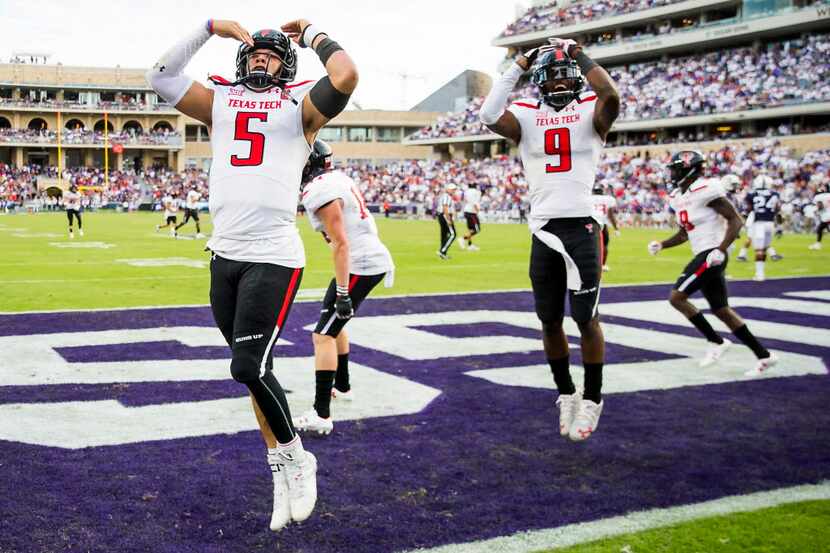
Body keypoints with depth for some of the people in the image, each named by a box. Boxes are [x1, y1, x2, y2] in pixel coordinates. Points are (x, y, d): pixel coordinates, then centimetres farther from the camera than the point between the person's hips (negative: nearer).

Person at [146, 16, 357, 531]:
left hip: (273, 259, -5)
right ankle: (282, 470, 20)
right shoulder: (221, 102, 16)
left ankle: (297, 458, 9)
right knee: (255, 369, 8)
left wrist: (313, 34, 3)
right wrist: (210, 28, 16)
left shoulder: (298, 106, 2)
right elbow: (161, 76, 19)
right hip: (225, 256, 5)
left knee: (249, 367, -13)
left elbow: (346, 76, -15)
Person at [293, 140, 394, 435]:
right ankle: (342, 387, 39)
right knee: (333, 323, 26)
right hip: (375, 258, 10)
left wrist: (342, 292, -21)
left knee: (324, 335, -9)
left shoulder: (319, 191, -17)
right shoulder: (337, 178, 12)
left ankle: (321, 415, -12)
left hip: (360, 265, -10)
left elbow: (340, 244, -21)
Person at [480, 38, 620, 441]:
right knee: (550, 320, 9)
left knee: (586, 319, -1)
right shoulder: (526, 116, 8)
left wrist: (579, 55, -9)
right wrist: (518, 66, -5)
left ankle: (592, 398, 15)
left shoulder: (590, 111, 2)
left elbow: (611, 95, -21)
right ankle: (566, 394, 26)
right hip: (543, 230, 3)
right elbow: (489, 116, -11)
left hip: (582, 227, -3)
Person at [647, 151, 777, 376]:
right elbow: (684, 234, 24)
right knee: (721, 310, 10)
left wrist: (721, 249, -25)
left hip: (712, 255, -9)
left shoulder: (705, 190, -15)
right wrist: (661, 245, 11)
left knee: (676, 297, -9)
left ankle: (716, 342, 1)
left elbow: (736, 221, -15)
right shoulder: (679, 197, 13)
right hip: (703, 256, 9)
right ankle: (764, 356, 17)